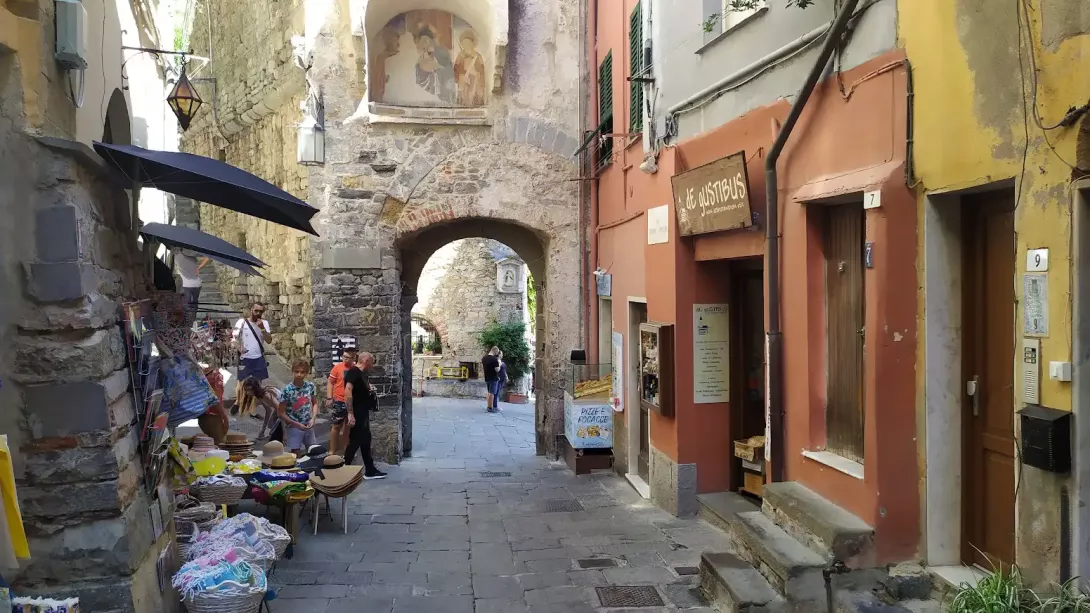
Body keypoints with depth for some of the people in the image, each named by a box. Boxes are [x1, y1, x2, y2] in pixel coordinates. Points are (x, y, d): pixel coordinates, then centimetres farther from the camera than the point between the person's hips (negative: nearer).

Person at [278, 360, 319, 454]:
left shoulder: (310, 386, -6)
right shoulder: (287, 390, -17)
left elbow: (315, 403, 9)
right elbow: (281, 413, -12)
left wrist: (313, 419, -6)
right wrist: (297, 424, -16)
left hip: (308, 426, 4)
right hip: (294, 427, -4)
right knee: (295, 454, 6)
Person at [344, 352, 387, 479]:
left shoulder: (362, 374, 13)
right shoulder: (353, 372, -17)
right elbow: (348, 391, -27)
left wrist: (369, 390, 7)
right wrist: (350, 413, -29)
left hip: (363, 413, 10)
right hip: (356, 414, -10)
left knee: (365, 440, 14)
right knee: (355, 442, -4)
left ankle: (370, 470, 22)